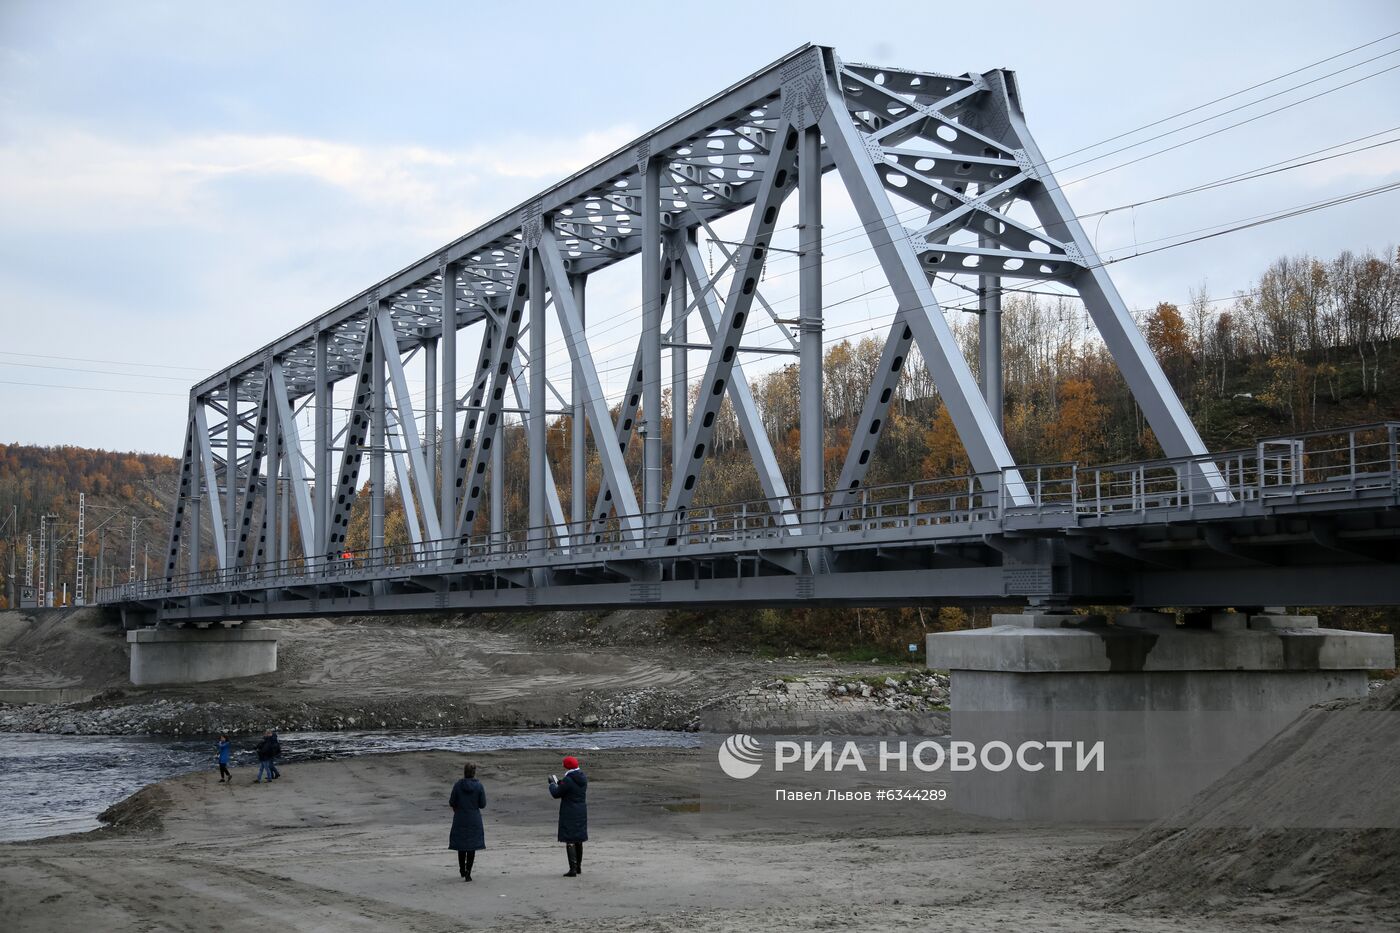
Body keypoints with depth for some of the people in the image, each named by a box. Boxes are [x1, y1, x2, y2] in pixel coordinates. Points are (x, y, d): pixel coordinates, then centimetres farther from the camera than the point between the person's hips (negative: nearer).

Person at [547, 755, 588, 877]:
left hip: (569, 814, -8)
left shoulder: (568, 780, -20)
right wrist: (558, 781, 23)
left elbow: (556, 794, -11)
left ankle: (573, 869, -9)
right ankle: (578, 867, 27)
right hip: (581, 813, 8)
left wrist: (552, 783, 9)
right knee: (578, 841, 18)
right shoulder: (583, 778, 4)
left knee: (569, 841, -5)